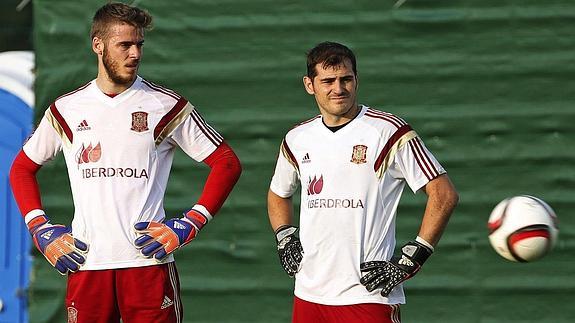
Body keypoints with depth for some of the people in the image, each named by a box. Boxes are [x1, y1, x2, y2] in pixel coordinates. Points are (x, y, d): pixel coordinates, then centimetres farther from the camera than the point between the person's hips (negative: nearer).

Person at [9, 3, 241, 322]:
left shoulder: (168, 106, 3)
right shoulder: (66, 110, 10)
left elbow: (227, 163, 5)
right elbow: (22, 169, 22)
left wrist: (189, 225, -4)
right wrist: (41, 229, 8)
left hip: (148, 261, -2)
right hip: (85, 263, 2)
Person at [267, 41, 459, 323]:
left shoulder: (388, 131, -5)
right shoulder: (298, 138, 11)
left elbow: (444, 195, -7)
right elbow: (278, 194, 31)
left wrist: (409, 262, -10)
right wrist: (285, 241, 13)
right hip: (308, 296, 5)